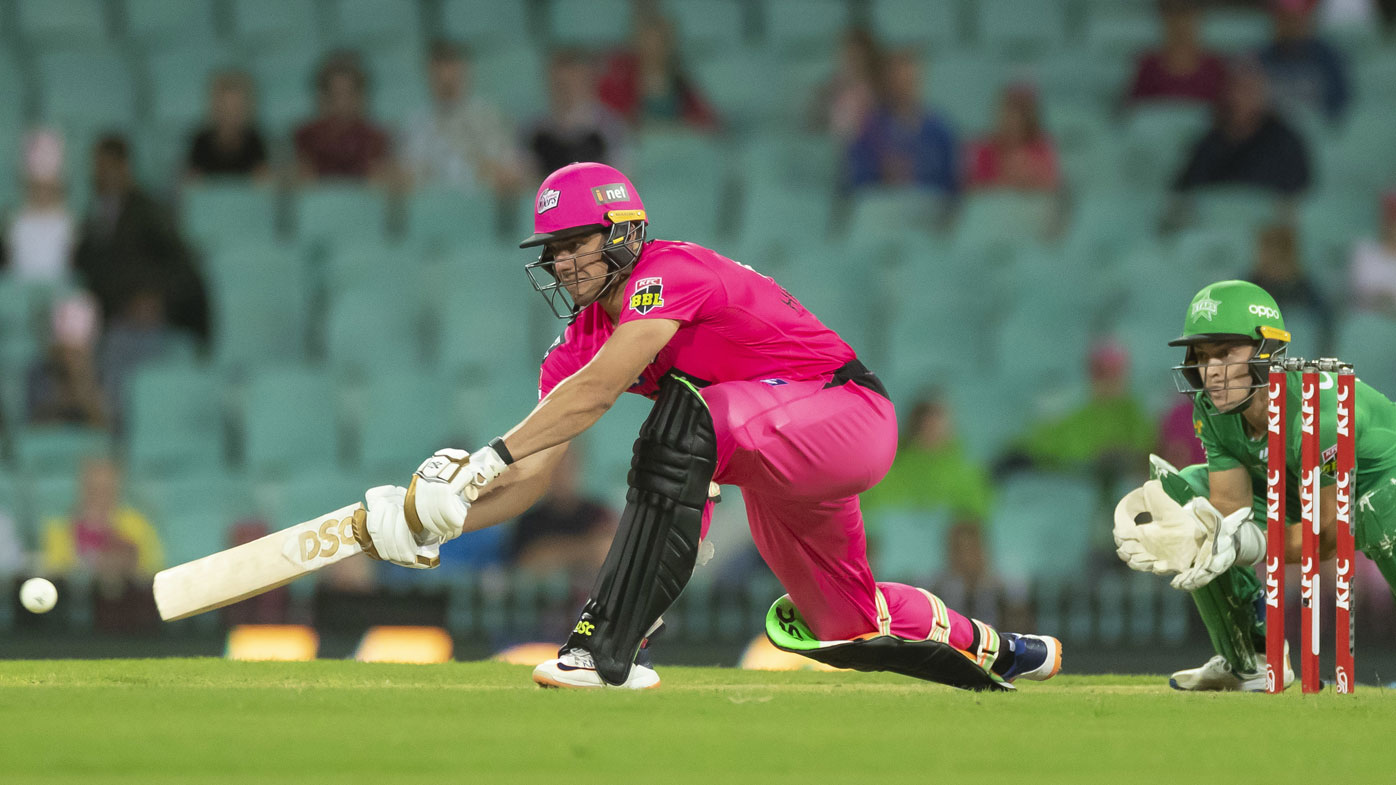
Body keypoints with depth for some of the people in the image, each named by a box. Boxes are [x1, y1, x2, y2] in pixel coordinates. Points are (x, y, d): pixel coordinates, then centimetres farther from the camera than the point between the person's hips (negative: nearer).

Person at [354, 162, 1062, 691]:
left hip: (852, 413, -10)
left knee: (686, 418, -34)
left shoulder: (669, 273, -20)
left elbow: (596, 391, -34)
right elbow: (531, 477, -3)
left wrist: (490, 456, -39)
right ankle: (989, 649, 46)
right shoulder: (579, 341, 3)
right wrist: (434, 521, -19)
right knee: (841, 628, 17)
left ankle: (606, 645, -40)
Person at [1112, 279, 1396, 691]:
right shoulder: (1212, 409, -15)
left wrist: (1240, 544, -40)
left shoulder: (1318, 408, -36)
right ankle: (1249, 661, 7)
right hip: (1306, 489, 8)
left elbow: (1327, 537, -30)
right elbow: (1232, 511, -12)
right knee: (1185, 490, -4)